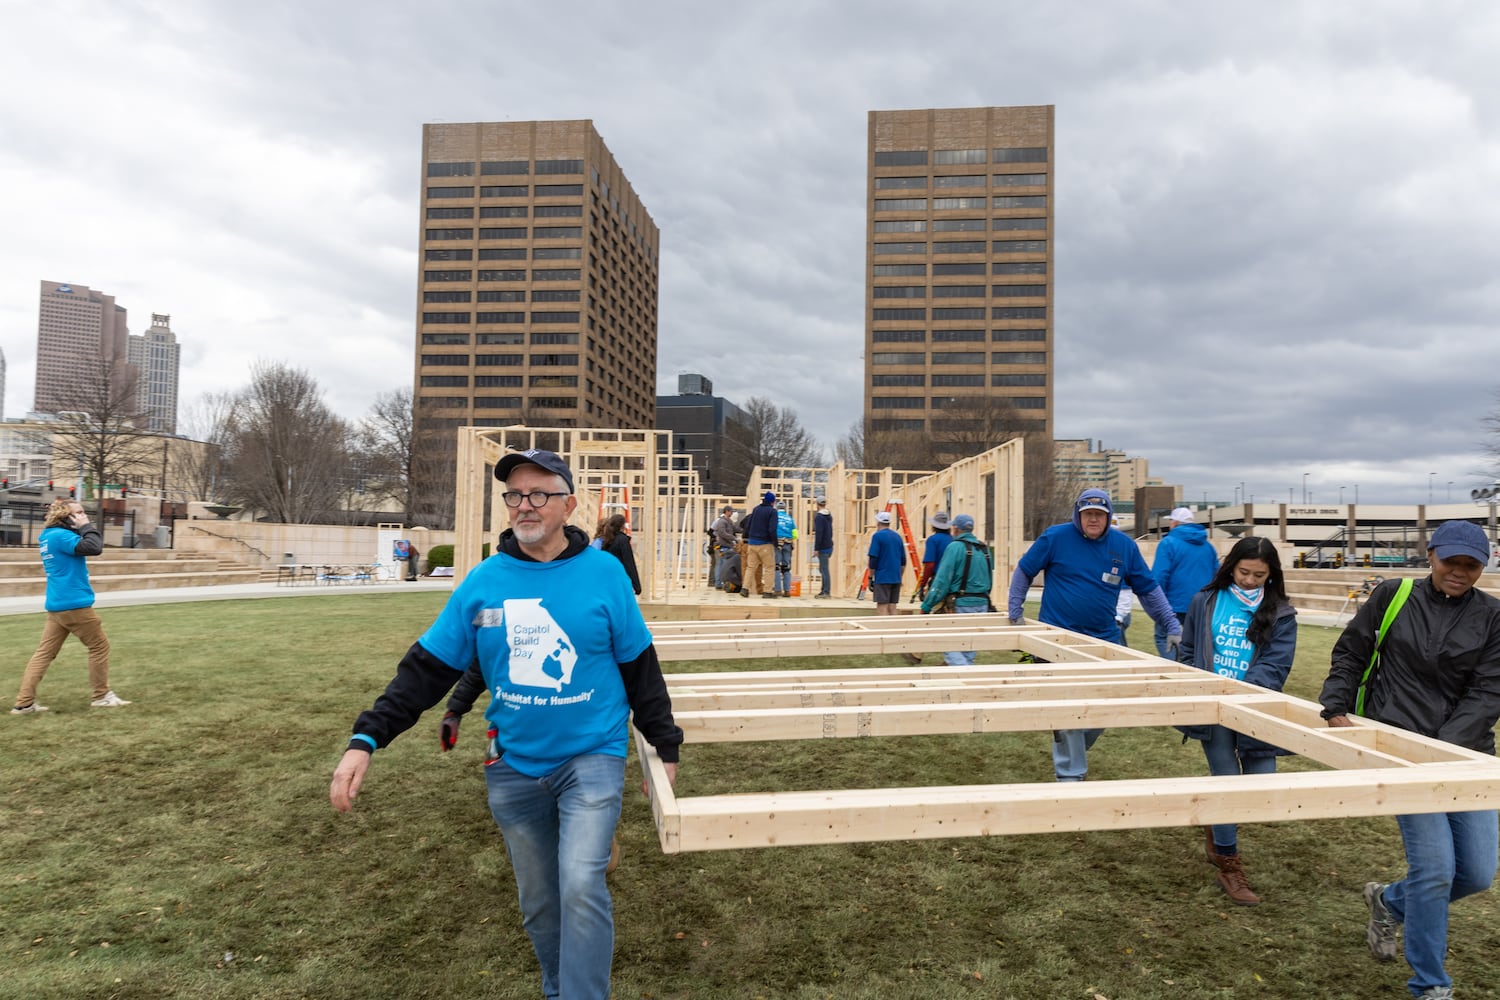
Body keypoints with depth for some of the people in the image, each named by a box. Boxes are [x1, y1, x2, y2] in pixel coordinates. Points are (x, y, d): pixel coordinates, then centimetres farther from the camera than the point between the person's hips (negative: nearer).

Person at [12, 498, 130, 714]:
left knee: (44, 653, 9)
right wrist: (85, 526, -13)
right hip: (74, 604, -9)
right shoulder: (60, 535, -16)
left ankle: (24, 702, 7)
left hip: (56, 606, 9)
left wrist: (82, 528, 5)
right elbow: (94, 547, -26)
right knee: (100, 646, 5)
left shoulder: (48, 536, 13)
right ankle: (102, 696, 13)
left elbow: (79, 546, 19)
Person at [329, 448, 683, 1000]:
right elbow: (428, 667, -1)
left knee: (581, 887, -19)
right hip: (514, 767, 3)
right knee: (538, 901, 17)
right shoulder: (483, 581, -5)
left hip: (592, 757, -3)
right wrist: (366, 738, -9)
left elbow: (640, 668, -3)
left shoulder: (603, 573, -10)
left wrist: (665, 746, 1)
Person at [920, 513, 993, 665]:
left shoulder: (955, 546, -10)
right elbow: (990, 580, 16)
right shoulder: (985, 549, 11)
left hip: (961, 605, -7)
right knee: (968, 648, 15)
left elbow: (942, 581, -14)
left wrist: (926, 606, -10)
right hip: (982, 604, 7)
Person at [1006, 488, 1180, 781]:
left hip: (1105, 640, 4)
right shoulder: (1055, 537, -7)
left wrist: (1172, 625, 6)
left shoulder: (1124, 545, 2)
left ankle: (1074, 750, 36)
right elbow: (1024, 571, 4)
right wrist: (1015, 612, 1)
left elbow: (1149, 589, 10)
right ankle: (1070, 773, 12)